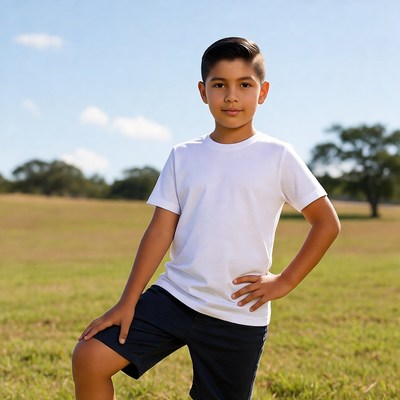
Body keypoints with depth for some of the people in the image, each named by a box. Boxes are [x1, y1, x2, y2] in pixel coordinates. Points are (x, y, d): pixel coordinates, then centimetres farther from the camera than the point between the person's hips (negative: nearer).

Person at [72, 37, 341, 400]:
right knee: (89, 358, -10)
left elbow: (327, 222, -1)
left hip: (239, 316, -2)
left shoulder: (277, 156, -4)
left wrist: (285, 282, -6)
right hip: (174, 296, 3)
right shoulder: (183, 156, 4)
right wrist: (127, 302, -4)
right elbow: (161, 230, 1)